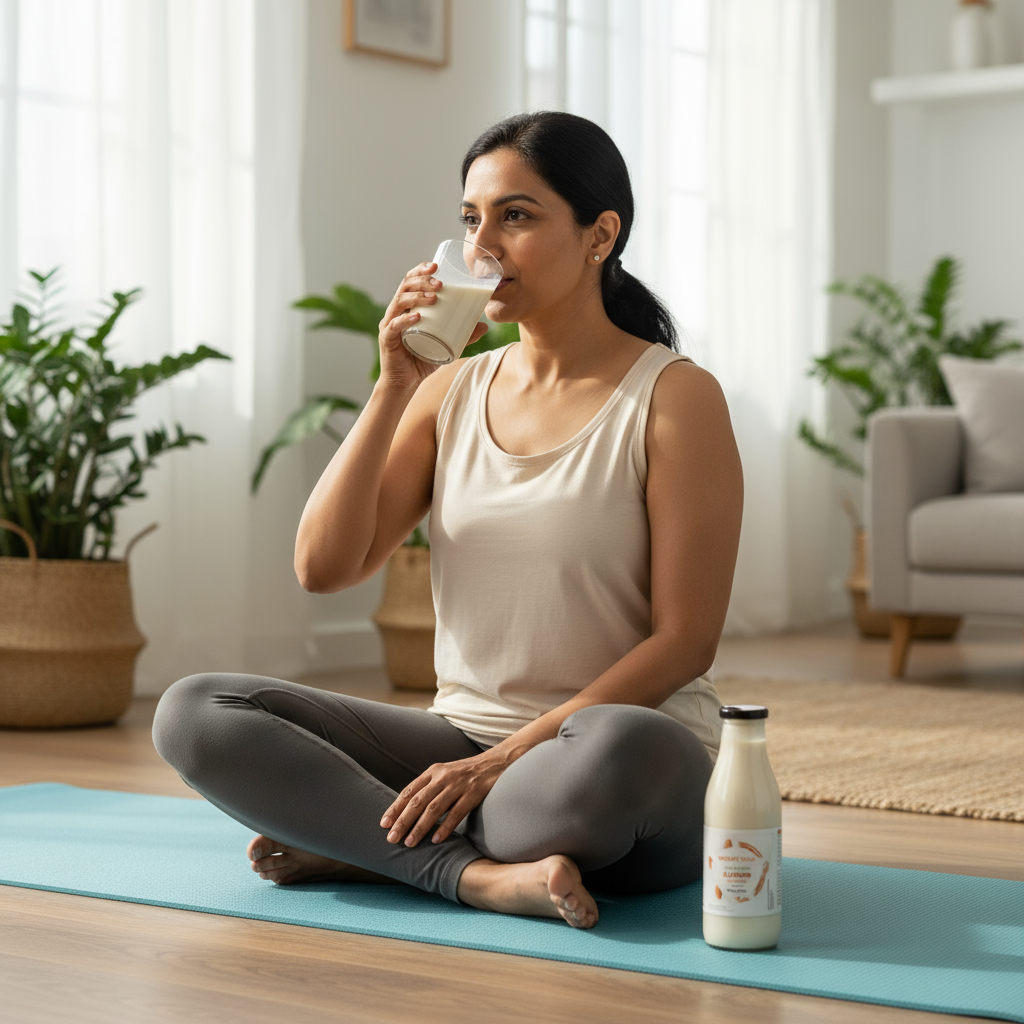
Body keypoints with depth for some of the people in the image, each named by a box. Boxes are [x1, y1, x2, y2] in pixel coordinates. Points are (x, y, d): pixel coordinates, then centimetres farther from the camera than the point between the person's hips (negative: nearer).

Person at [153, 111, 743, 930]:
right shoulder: (451, 390, 9)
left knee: (618, 753, -42)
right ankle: (478, 873, -22)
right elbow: (323, 568, -1)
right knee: (194, 714, -13)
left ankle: (363, 845, -17)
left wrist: (505, 760, -17)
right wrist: (395, 388, -10)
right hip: (462, 741, 5)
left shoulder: (675, 398, -6)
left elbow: (685, 640, -11)